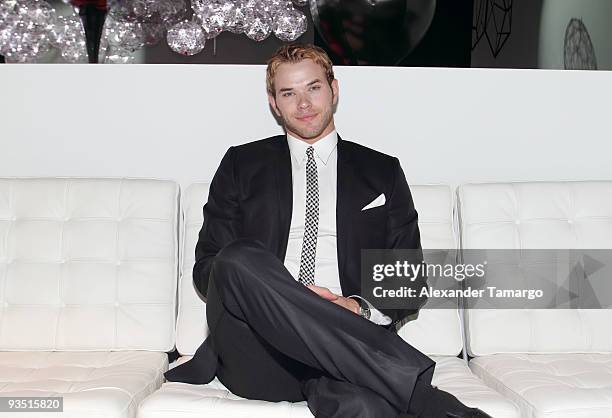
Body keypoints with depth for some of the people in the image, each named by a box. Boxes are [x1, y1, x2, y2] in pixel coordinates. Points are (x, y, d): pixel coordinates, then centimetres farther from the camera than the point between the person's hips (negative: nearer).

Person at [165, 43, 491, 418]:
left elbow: (412, 282, 15)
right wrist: (264, 301, -10)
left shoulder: (382, 172, 18)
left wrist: (359, 309, -8)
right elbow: (206, 267, 12)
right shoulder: (242, 165, 18)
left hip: (346, 348, -4)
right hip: (257, 353, 5)